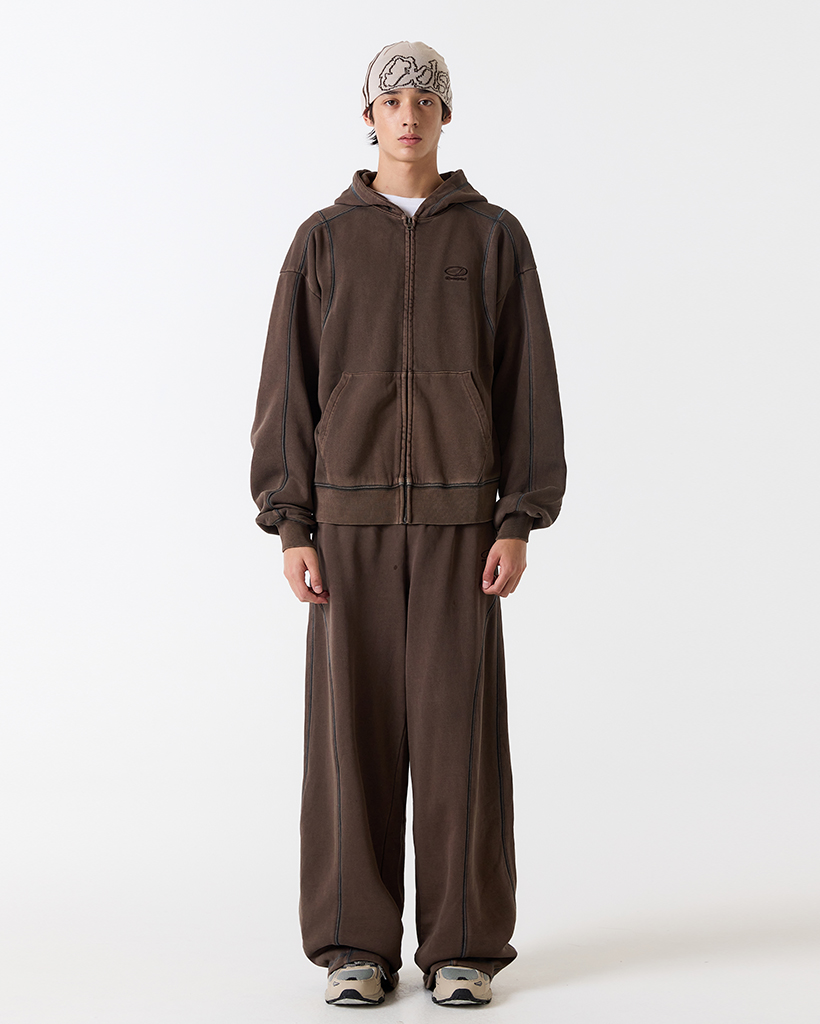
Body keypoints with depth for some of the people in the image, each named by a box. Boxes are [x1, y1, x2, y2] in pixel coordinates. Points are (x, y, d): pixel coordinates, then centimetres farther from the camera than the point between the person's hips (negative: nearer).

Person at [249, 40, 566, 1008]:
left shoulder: (494, 236, 6)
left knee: (458, 724, -3)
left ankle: (464, 946, 7)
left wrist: (519, 524, -7)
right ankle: (357, 946, 9)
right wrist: (291, 530, -5)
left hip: (457, 516, 0)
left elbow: (527, 383, 2)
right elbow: (288, 387, 4)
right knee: (353, 724, -1)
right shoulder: (323, 240, 8)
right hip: (349, 514, 1)